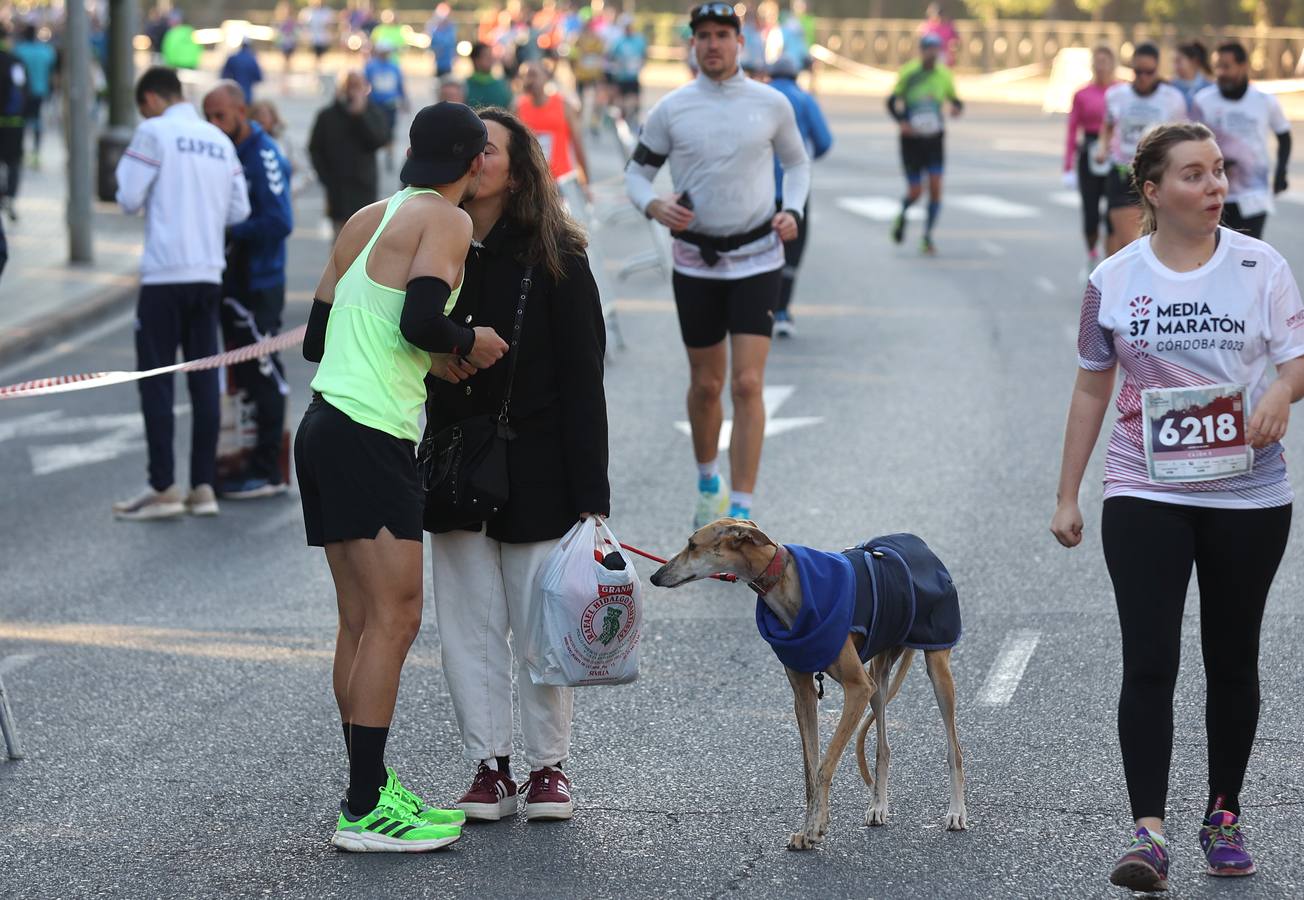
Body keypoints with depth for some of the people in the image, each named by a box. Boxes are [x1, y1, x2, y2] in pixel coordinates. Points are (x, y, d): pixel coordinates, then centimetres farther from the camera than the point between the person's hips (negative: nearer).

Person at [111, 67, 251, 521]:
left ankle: (163, 488, -4)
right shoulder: (220, 140, 12)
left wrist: (125, 165, 12)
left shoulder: (154, 132, -6)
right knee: (204, 379, 7)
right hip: (209, 274, 6)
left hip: (165, 274, -5)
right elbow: (239, 210, 11)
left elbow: (130, 198, -7)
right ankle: (204, 487, 7)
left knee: (156, 380, -1)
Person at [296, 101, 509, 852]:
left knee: (362, 622, 12)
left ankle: (369, 787, 17)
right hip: (371, 436, -9)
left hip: (327, 426, 9)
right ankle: (366, 811, -9)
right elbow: (420, 319, -22)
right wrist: (470, 342, -2)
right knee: (394, 619, -8)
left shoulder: (365, 219, 18)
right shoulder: (447, 220, -6)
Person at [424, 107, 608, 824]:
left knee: (539, 622, 3)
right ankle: (488, 766, 13)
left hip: (534, 462, -3)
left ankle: (548, 766, 15)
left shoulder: (553, 255, -6)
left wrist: (589, 491, -12)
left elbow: (581, 378, -8)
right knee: (469, 621, 5)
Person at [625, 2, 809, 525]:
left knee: (747, 385, -11)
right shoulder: (670, 109, -2)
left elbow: (797, 162, 14)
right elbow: (637, 172, 5)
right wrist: (653, 205, -16)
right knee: (705, 385, 10)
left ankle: (741, 511, -9)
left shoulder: (772, 104, -1)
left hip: (757, 260, -1)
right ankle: (708, 480, 36)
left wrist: (793, 211, -3)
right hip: (696, 262, 1)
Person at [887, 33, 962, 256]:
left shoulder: (944, 75, 0)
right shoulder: (908, 73, -8)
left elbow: (955, 100, 12)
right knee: (915, 192, -4)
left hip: (934, 139, 2)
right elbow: (892, 101, -2)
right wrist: (901, 122, -19)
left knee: (935, 188, -9)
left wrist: (957, 108, -13)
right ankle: (902, 216, 31)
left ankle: (927, 238, 3)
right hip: (911, 138, -2)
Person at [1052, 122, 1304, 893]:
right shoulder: (1114, 281, 1)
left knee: (1232, 662, 11)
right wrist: (1067, 496, 7)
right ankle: (1150, 832, -13)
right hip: (1146, 495, -1)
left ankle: (1225, 817, 24)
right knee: (1149, 663, -10)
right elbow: (1093, 388, 9)